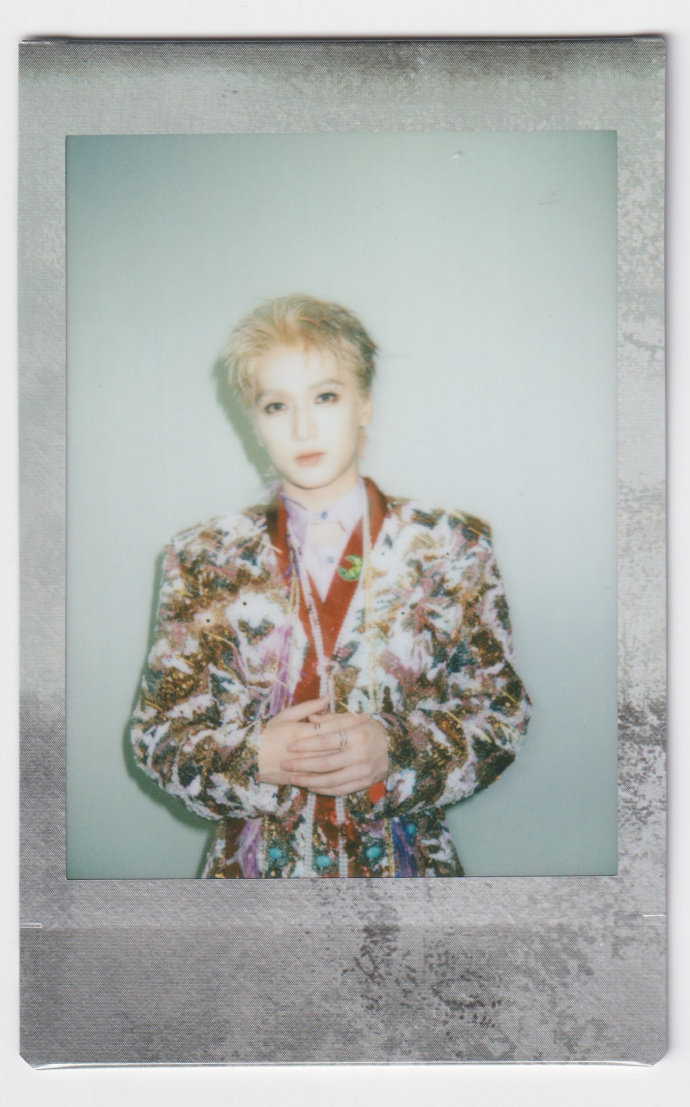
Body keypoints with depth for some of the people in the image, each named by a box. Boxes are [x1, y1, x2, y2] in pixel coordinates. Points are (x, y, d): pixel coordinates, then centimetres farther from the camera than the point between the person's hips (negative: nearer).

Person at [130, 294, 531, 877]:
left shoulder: (451, 549, -3)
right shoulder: (204, 559, -1)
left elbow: (501, 712, -2)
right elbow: (157, 730, 0)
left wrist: (396, 751, -19)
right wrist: (256, 757, -19)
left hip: (406, 861, 0)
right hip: (253, 863, 1)